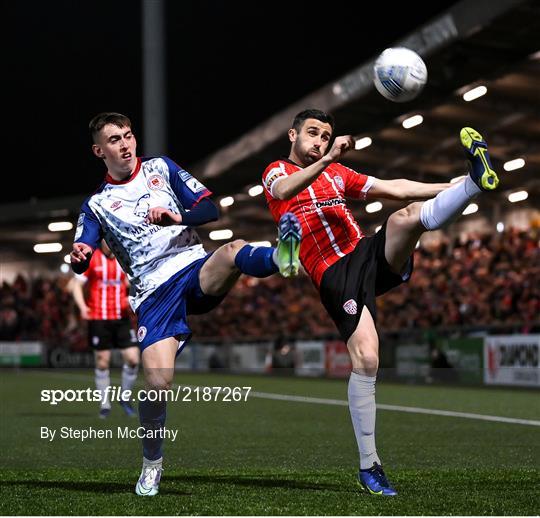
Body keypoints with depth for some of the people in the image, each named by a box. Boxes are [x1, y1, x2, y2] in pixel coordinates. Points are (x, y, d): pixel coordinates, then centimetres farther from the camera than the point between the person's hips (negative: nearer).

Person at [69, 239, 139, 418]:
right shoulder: (91, 259, -2)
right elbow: (76, 284, -1)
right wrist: (82, 306, -17)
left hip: (121, 318, 3)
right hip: (98, 319, -3)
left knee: (133, 359, -7)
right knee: (102, 362, 2)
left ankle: (125, 398, 14)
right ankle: (105, 405, 16)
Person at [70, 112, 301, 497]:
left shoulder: (160, 167, 15)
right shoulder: (96, 205, 13)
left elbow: (210, 209, 9)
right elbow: (82, 262, 4)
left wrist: (177, 217, -12)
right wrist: (79, 257, -22)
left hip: (196, 269, 1)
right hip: (154, 293, -1)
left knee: (235, 250, -34)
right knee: (158, 383, -15)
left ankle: (280, 257, -69)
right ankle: (152, 464, 8)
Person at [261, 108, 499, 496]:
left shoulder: (337, 173, 24)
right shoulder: (277, 171, 9)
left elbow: (395, 188, 19)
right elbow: (284, 191, -17)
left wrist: (456, 188, 9)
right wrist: (327, 159, -32)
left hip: (370, 256, 5)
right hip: (336, 275, -5)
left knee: (406, 217, -26)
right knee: (366, 359, -18)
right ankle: (369, 466, -10)